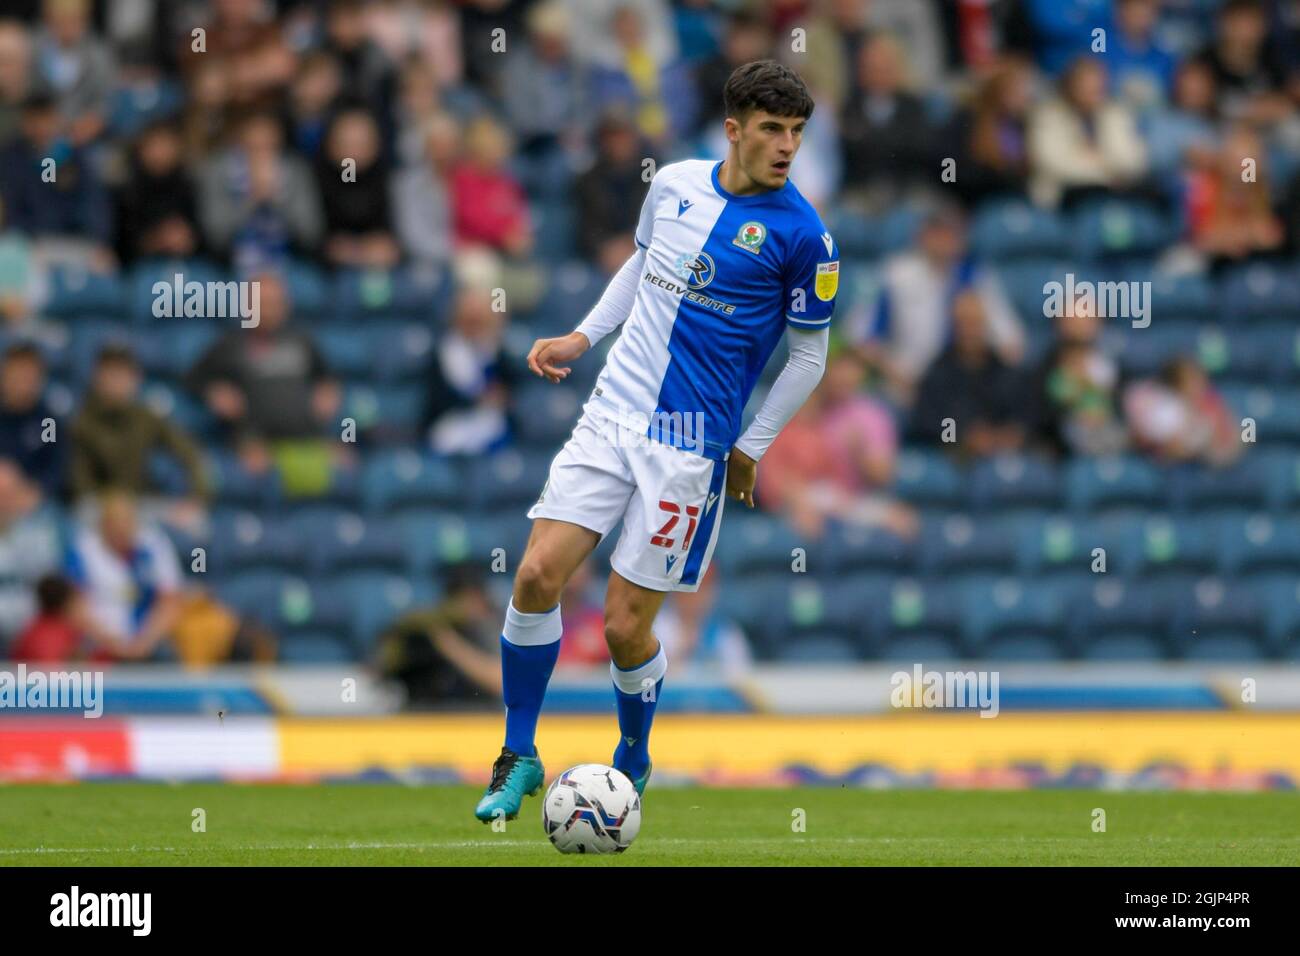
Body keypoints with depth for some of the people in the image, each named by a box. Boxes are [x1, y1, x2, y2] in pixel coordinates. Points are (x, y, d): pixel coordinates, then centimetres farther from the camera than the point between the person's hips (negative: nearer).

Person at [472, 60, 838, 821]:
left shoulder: (801, 234, -9)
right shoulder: (675, 185, 5)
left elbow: (810, 357, 0)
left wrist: (750, 451, 0)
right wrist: (582, 338, 15)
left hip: (691, 447, -4)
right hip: (612, 414, 4)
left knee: (625, 628, -4)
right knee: (538, 576, -9)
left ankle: (633, 763, 25)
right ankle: (519, 758, 6)